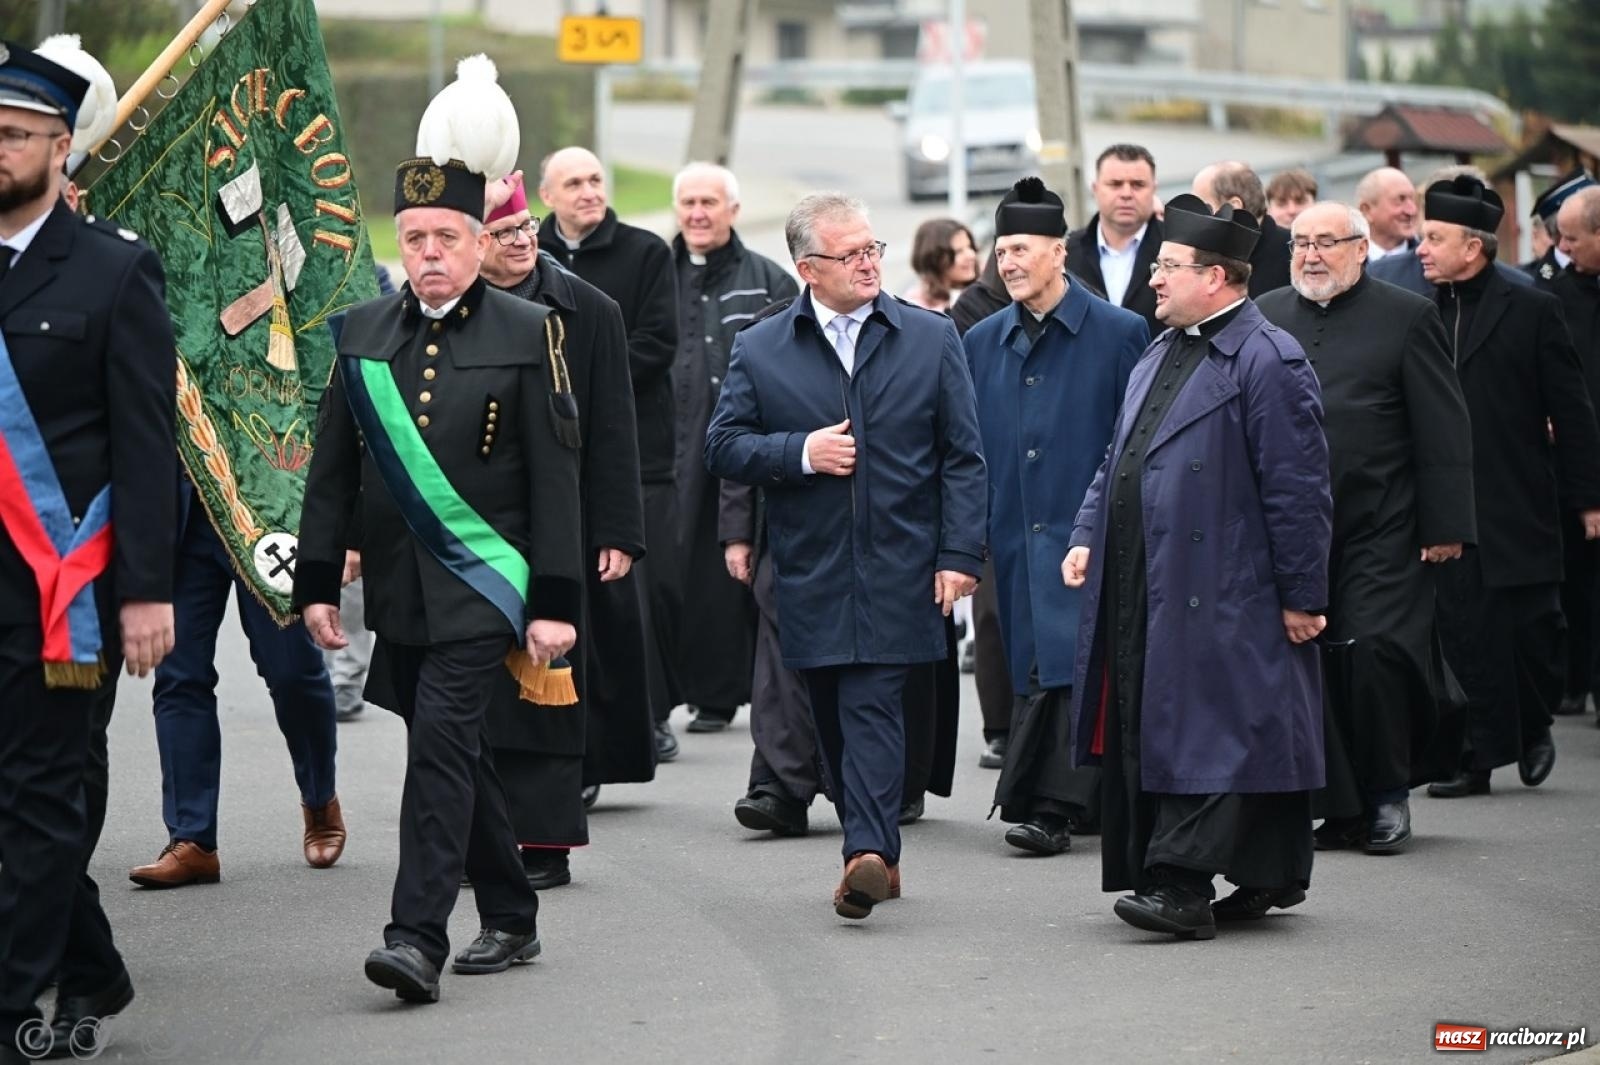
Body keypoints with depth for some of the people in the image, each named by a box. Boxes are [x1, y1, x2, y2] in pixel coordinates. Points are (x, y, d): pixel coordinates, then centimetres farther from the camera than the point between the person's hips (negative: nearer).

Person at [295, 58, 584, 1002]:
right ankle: (512, 919, 27)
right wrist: (318, 584, 6)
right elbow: (334, 470, 11)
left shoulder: (527, 334, -4)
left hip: (483, 582, -5)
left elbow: (557, 478, -5)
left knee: (442, 741, -15)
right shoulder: (363, 333, 7)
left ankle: (419, 937, -18)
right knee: (454, 751, 13)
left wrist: (556, 602, -9)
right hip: (399, 587, 5)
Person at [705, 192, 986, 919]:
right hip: (811, 574, 2)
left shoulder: (931, 339, 5)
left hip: (899, 567, -2)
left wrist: (959, 554, -4)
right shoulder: (760, 350, 5)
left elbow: (962, 457, 4)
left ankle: (868, 852, -21)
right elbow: (723, 449, 4)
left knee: (872, 703, -13)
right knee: (834, 716, 8)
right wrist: (799, 453, -12)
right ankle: (877, 851, 20)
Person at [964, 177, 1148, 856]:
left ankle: (1050, 808, -11)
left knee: (1066, 665, -12)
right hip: (1016, 539, 5)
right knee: (1035, 667, 6)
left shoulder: (1119, 333, -1)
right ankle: (1080, 803, 15)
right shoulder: (981, 344, 12)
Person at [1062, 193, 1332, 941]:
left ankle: (1182, 886, -12)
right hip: (1142, 592, 9)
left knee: (1204, 733, -9)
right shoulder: (1160, 357, 17)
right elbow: (1117, 460, 24)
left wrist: (1302, 594, -14)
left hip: (1219, 598, -9)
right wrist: (1088, 537, 12)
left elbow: (1296, 486, -13)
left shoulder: (1266, 361, -11)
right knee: (1146, 733, 10)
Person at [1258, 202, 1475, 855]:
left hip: (1379, 531, -3)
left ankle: (1387, 798, 5)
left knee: (1374, 653, -10)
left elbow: (1443, 431, 0)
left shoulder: (1406, 317, 2)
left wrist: (1444, 526, -6)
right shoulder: (1265, 318, 11)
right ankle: (1341, 806, 8)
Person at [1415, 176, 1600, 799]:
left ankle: (1531, 726, 29)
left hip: (1517, 507, -2)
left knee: (1529, 625, 4)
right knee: (1465, 631, -1)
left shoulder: (1532, 310, -1)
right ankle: (1483, 754, 6)